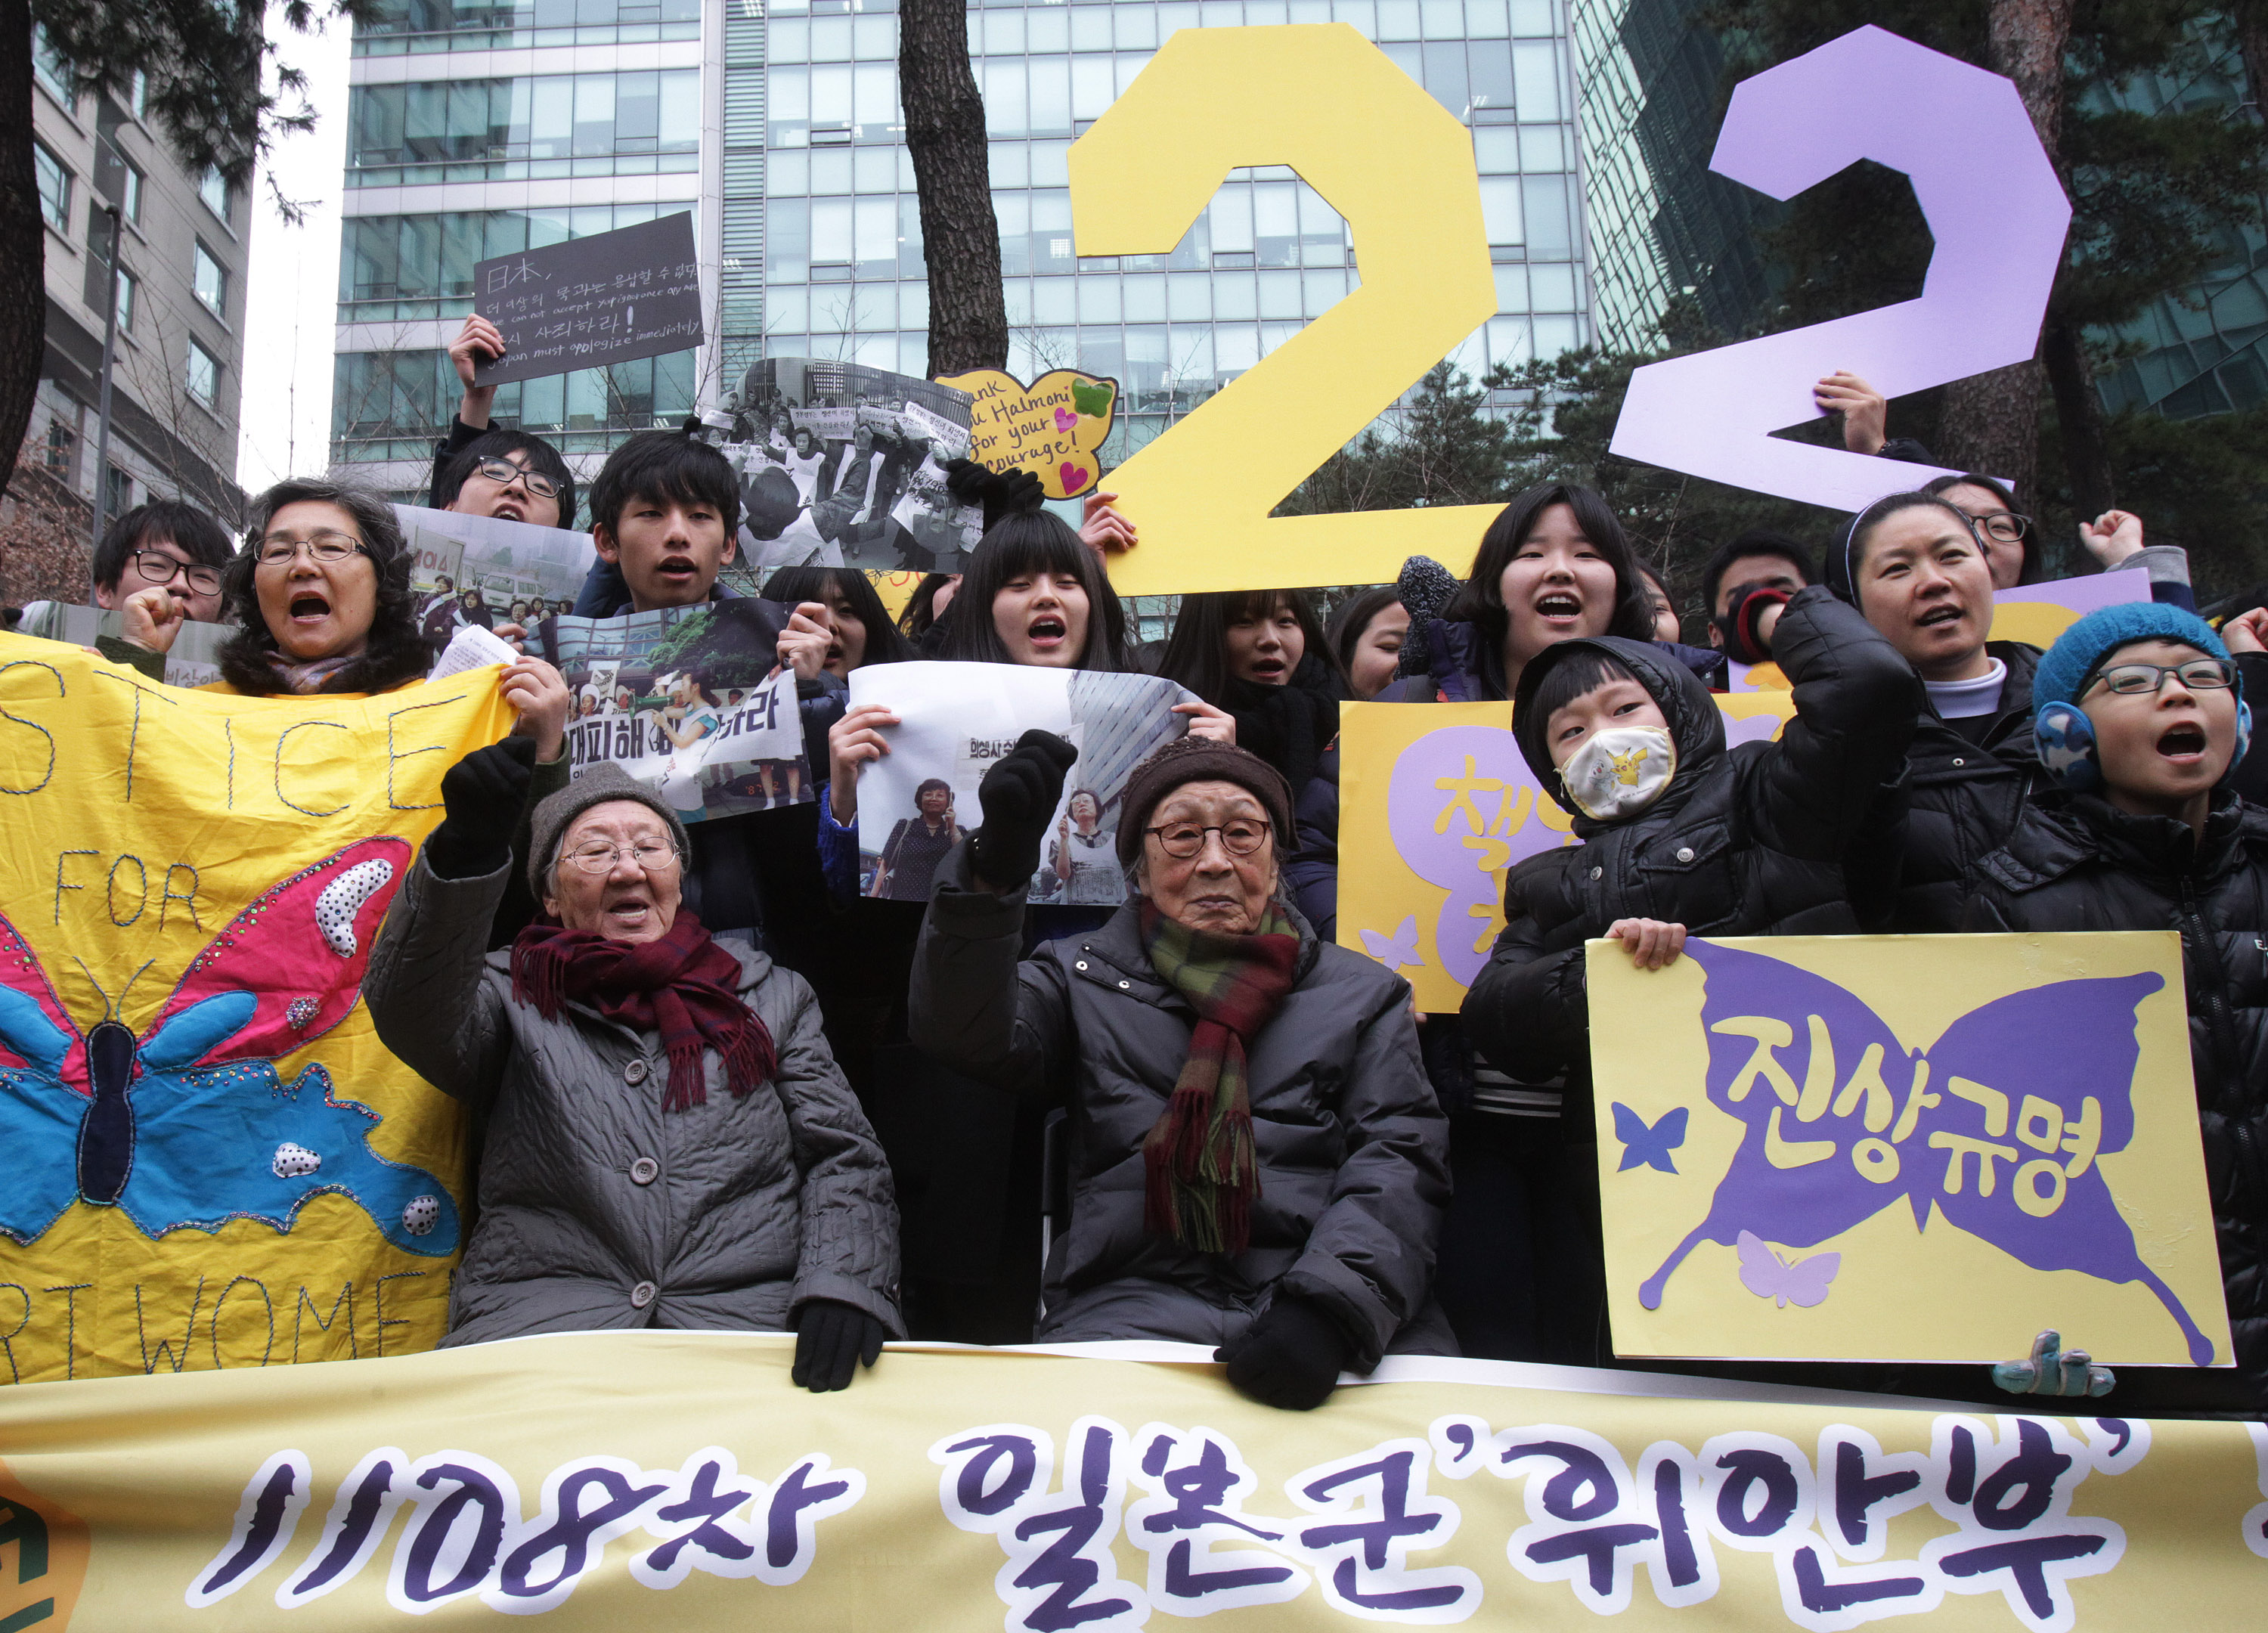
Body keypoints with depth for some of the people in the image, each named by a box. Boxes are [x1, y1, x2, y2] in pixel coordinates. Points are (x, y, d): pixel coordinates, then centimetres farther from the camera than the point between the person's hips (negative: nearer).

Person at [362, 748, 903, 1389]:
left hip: (751, 1325, 2)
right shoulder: (514, 998, 16)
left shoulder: (772, 995, 20)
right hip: (535, 1327, -1)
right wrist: (466, 850, -24)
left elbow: (845, 1157, 13)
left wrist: (842, 1284, -8)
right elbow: (412, 1013, -7)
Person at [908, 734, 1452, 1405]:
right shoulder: (1084, 976, 19)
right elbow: (966, 1034, -1)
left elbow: (1402, 1156, 5)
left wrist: (1334, 1306, -15)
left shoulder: (1363, 993, 18)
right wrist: (994, 866, -18)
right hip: (1133, 1306, 0)